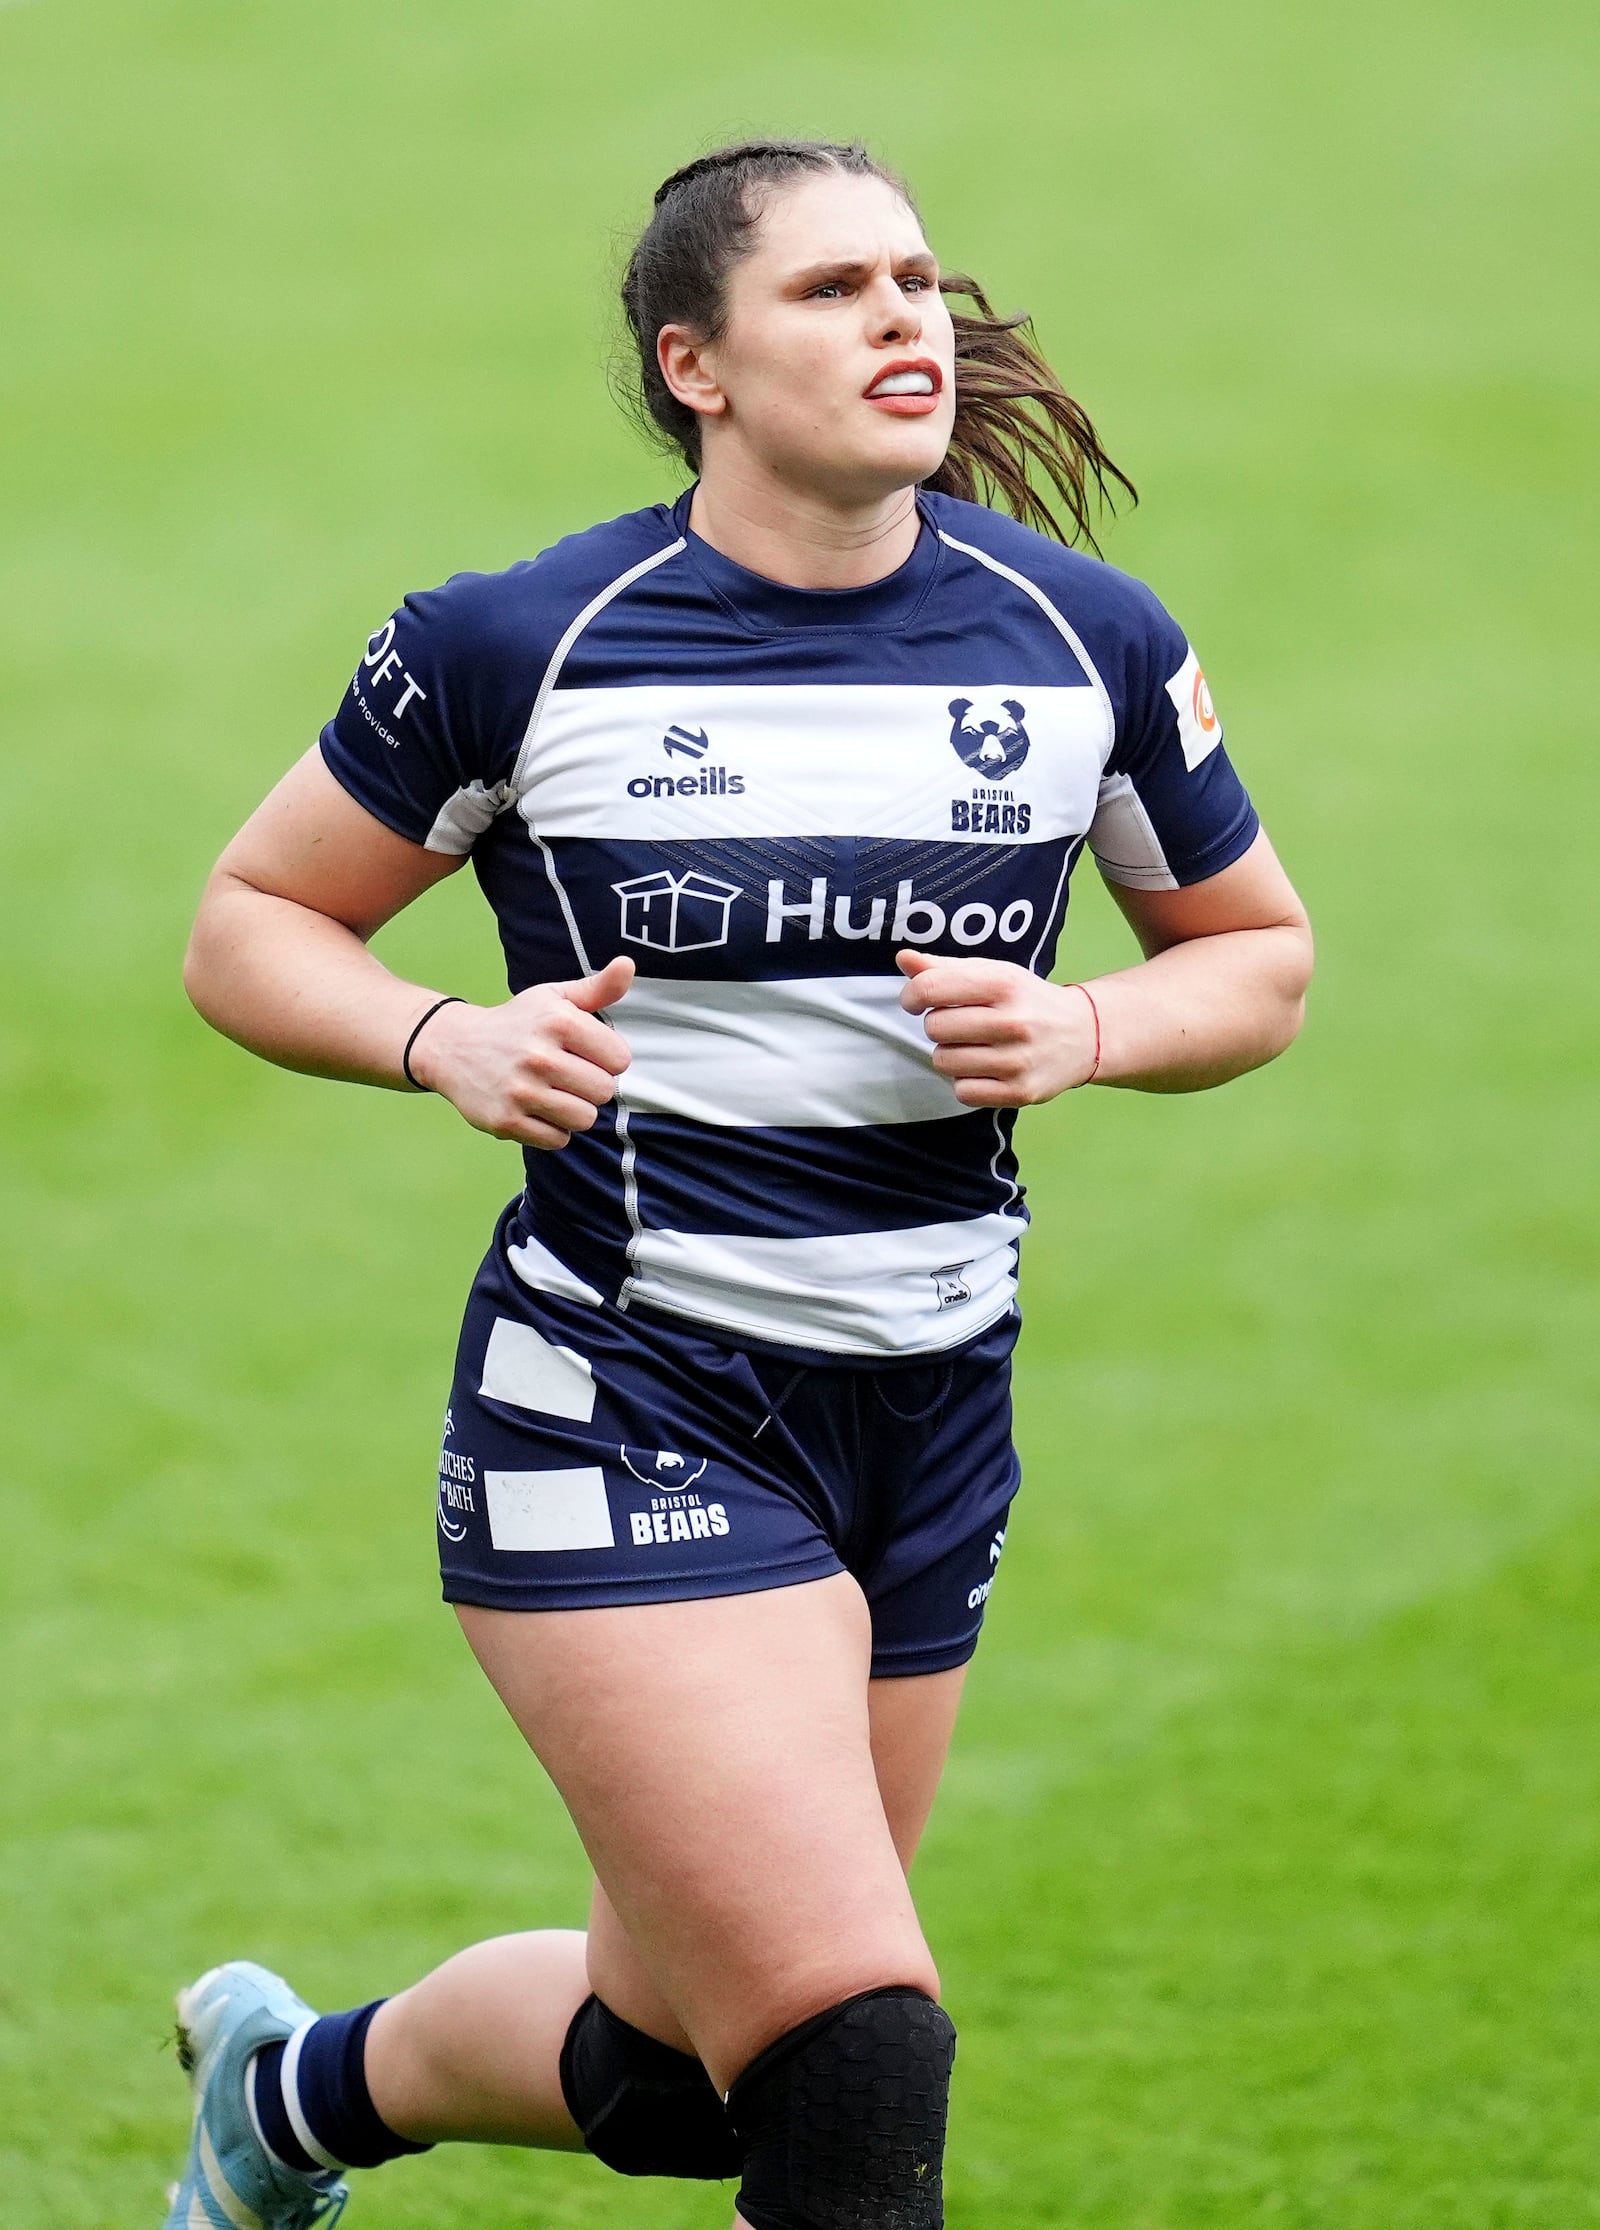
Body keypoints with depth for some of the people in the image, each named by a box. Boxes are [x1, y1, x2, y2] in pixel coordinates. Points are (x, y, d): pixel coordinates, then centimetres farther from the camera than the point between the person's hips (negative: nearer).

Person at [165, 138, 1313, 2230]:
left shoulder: (1090, 643, 0)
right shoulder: (515, 647, -8)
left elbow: (1259, 955, 13)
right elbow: (251, 922, 4)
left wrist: (1078, 1030, -8)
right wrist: (451, 1039, -16)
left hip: (932, 1419, 5)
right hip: (619, 1410, -5)